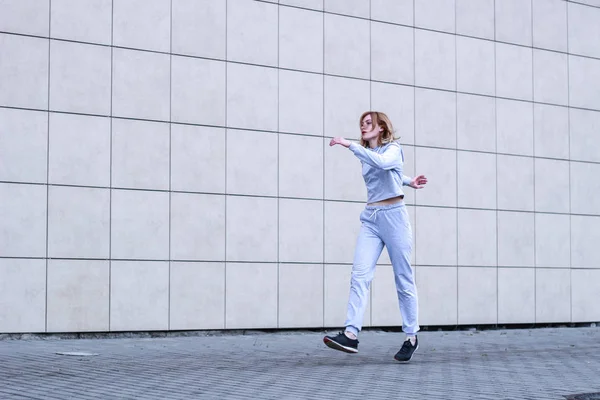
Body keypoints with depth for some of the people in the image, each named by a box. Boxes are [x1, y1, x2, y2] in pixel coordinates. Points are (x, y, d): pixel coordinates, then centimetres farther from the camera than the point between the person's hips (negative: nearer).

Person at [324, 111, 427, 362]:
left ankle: (411, 337, 12)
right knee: (360, 274, -13)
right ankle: (351, 335, -23)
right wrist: (409, 181, 24)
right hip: (370, 218, 5)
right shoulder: (366, 157, 16)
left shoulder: (393, 149, -3)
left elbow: (383, 163, -27)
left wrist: (350, 145, -26)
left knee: (404, 280, 1)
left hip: (393, 216, -5)